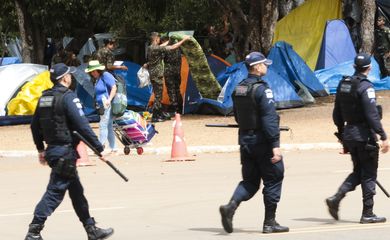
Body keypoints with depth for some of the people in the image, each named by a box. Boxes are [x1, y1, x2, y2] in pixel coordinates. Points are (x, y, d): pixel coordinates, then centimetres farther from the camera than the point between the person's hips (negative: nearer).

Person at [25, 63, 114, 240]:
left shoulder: (44, 98, 10)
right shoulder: (68, 97, -15)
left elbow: (35, 126, 17)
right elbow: (82, 126, -18)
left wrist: (41, 149, 27)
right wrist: (99, 148, -13)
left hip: (52, 150, 9)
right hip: (65, 152, -9)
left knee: (76, 191, 16)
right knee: (55, 192, -7)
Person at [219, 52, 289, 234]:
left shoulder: (238, 89, 8)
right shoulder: (262, 89, -16)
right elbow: (269, 119, -21)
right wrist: (275, 145, -23)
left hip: (245, 142, 7)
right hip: (263, 142, -7)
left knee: (250, 181, 13)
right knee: (273, 180, 6)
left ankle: (231, 206, -11)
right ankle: (269, 222, 8)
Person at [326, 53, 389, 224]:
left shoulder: (343, 84, 8)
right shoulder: (365, 87, -16)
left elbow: (337, 114, 14)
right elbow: (372, 115, -22)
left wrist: (342, 134, 24)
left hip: (349, 134, 7)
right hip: (365, 136, -7)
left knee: (358, 172, 17)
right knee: (369, 174, 2)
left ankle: (336, 198, -1)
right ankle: (367, 214, 5)